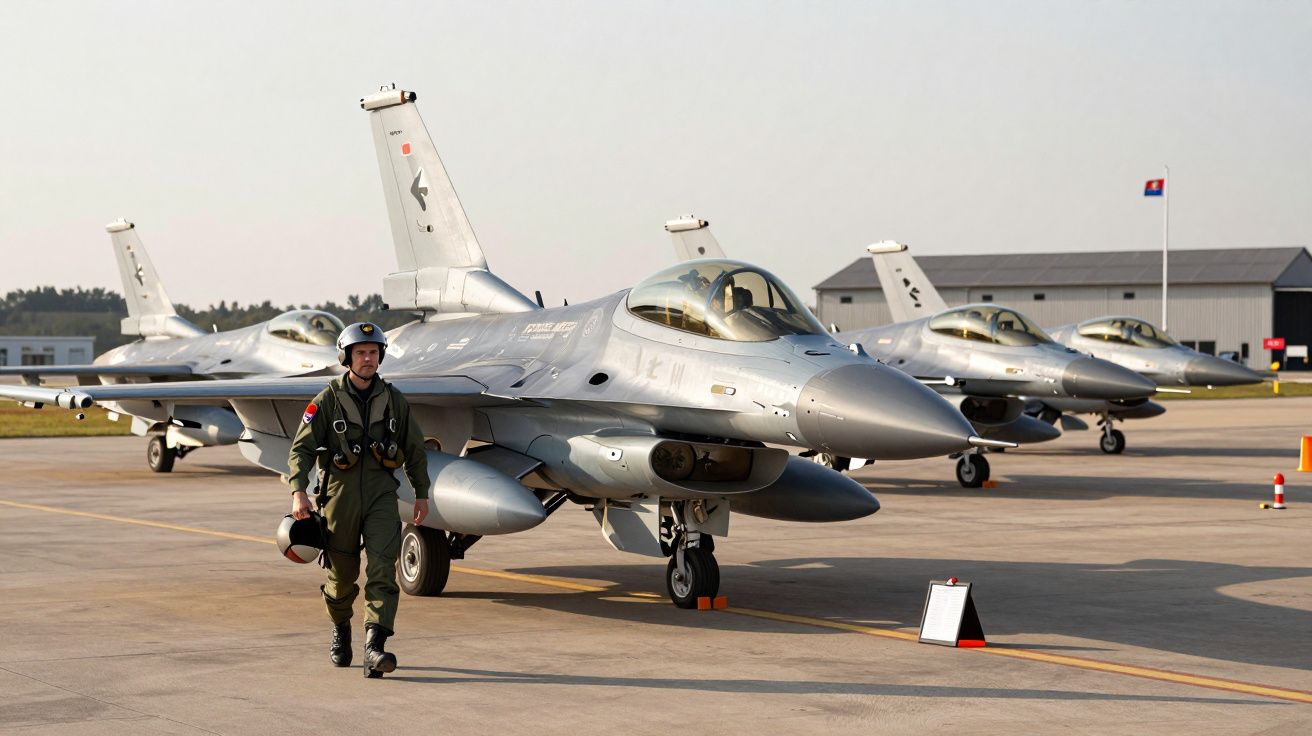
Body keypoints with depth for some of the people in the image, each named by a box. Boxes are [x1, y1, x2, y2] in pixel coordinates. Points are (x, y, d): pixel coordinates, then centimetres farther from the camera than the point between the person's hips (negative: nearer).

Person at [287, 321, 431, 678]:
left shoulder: (393, 400, 6)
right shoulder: (328, 400, -1)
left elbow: (414, 449, 15)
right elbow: (302, 448, -6)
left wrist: (422, 494, 16)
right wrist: (299, 491, -18)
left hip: (382, 496, 1)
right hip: (340, 497, -1)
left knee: (382, 569, -15)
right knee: (342, 575, 9)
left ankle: (375, 648, -23)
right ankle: (340, 628, 38)